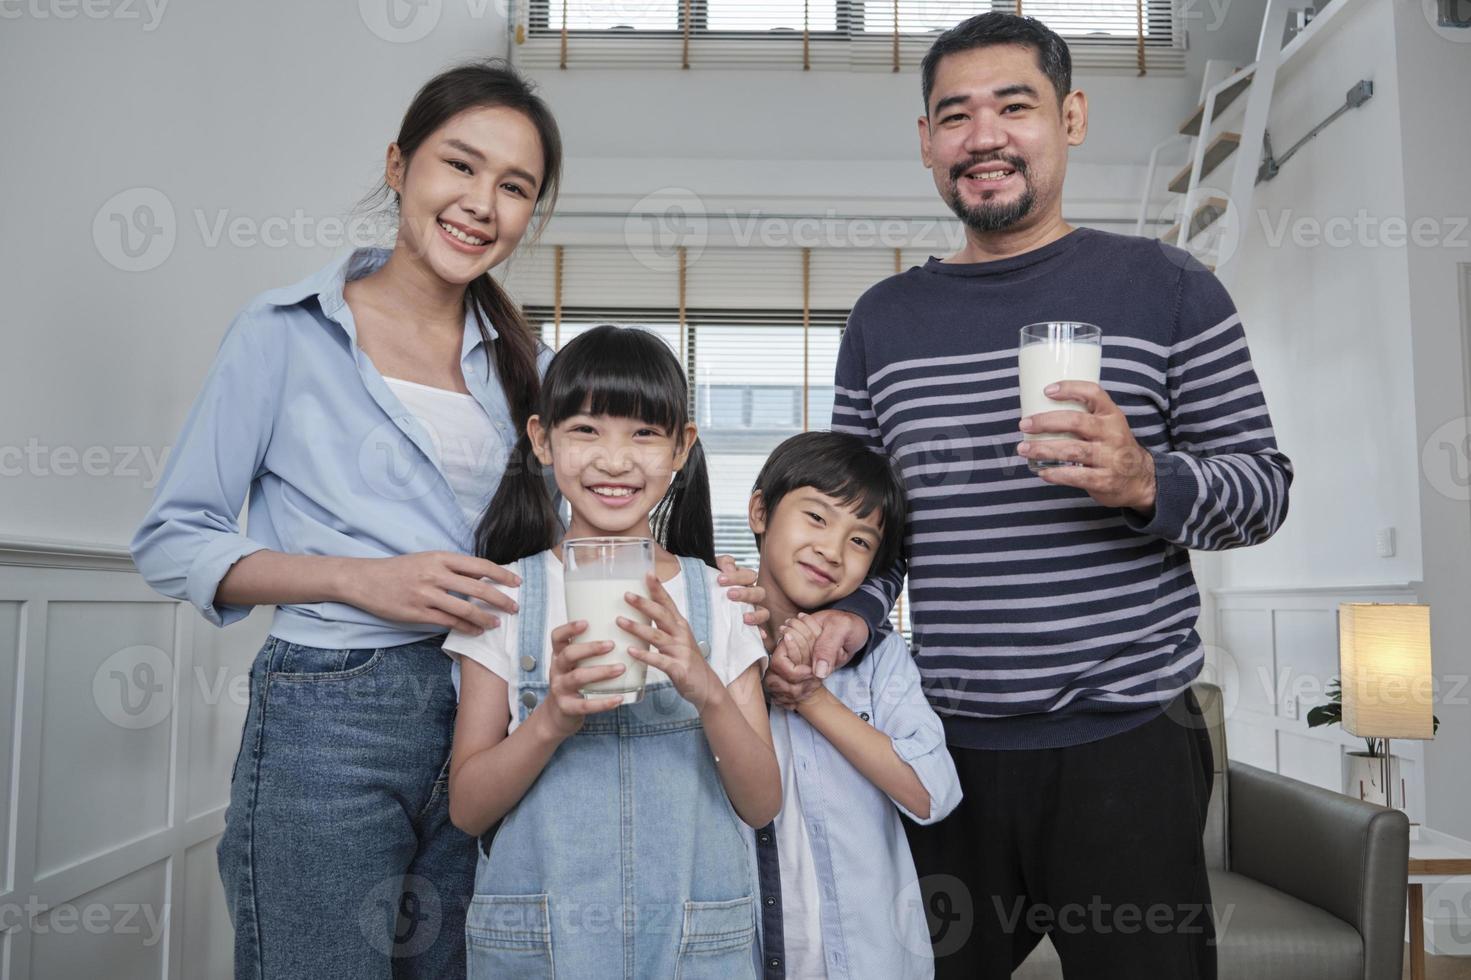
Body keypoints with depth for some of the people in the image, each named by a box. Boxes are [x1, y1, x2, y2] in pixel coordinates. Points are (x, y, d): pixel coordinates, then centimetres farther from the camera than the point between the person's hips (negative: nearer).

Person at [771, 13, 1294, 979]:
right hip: (947, 746, 3)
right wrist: (848, 612, -7)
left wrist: (1148, 484, -20)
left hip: (1126, 743, -2)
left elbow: (1264, 484, 0)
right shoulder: (884, 318, 9)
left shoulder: (1165, 286, 1)